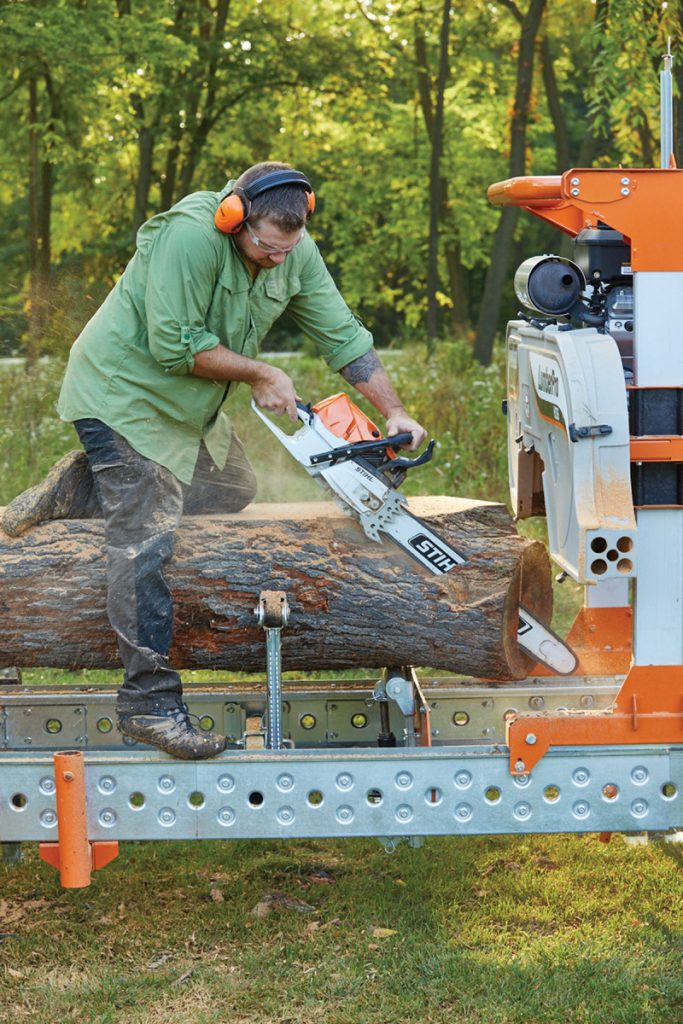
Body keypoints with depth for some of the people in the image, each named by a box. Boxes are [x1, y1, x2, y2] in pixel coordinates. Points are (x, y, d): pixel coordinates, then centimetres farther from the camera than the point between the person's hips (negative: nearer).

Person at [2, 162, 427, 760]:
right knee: (147, 540, -15)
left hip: (187, 407, 9)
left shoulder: (296, 252, -7)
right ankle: (150, 703, -13)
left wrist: (395, 413, -8)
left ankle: (72, 495, 24)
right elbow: (175, 345, -30)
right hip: (122, 393, -8)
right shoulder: (192, 237, -31)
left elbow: (343, 336, -2)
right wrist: (262, 374, -21)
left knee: (232, 491, 20)